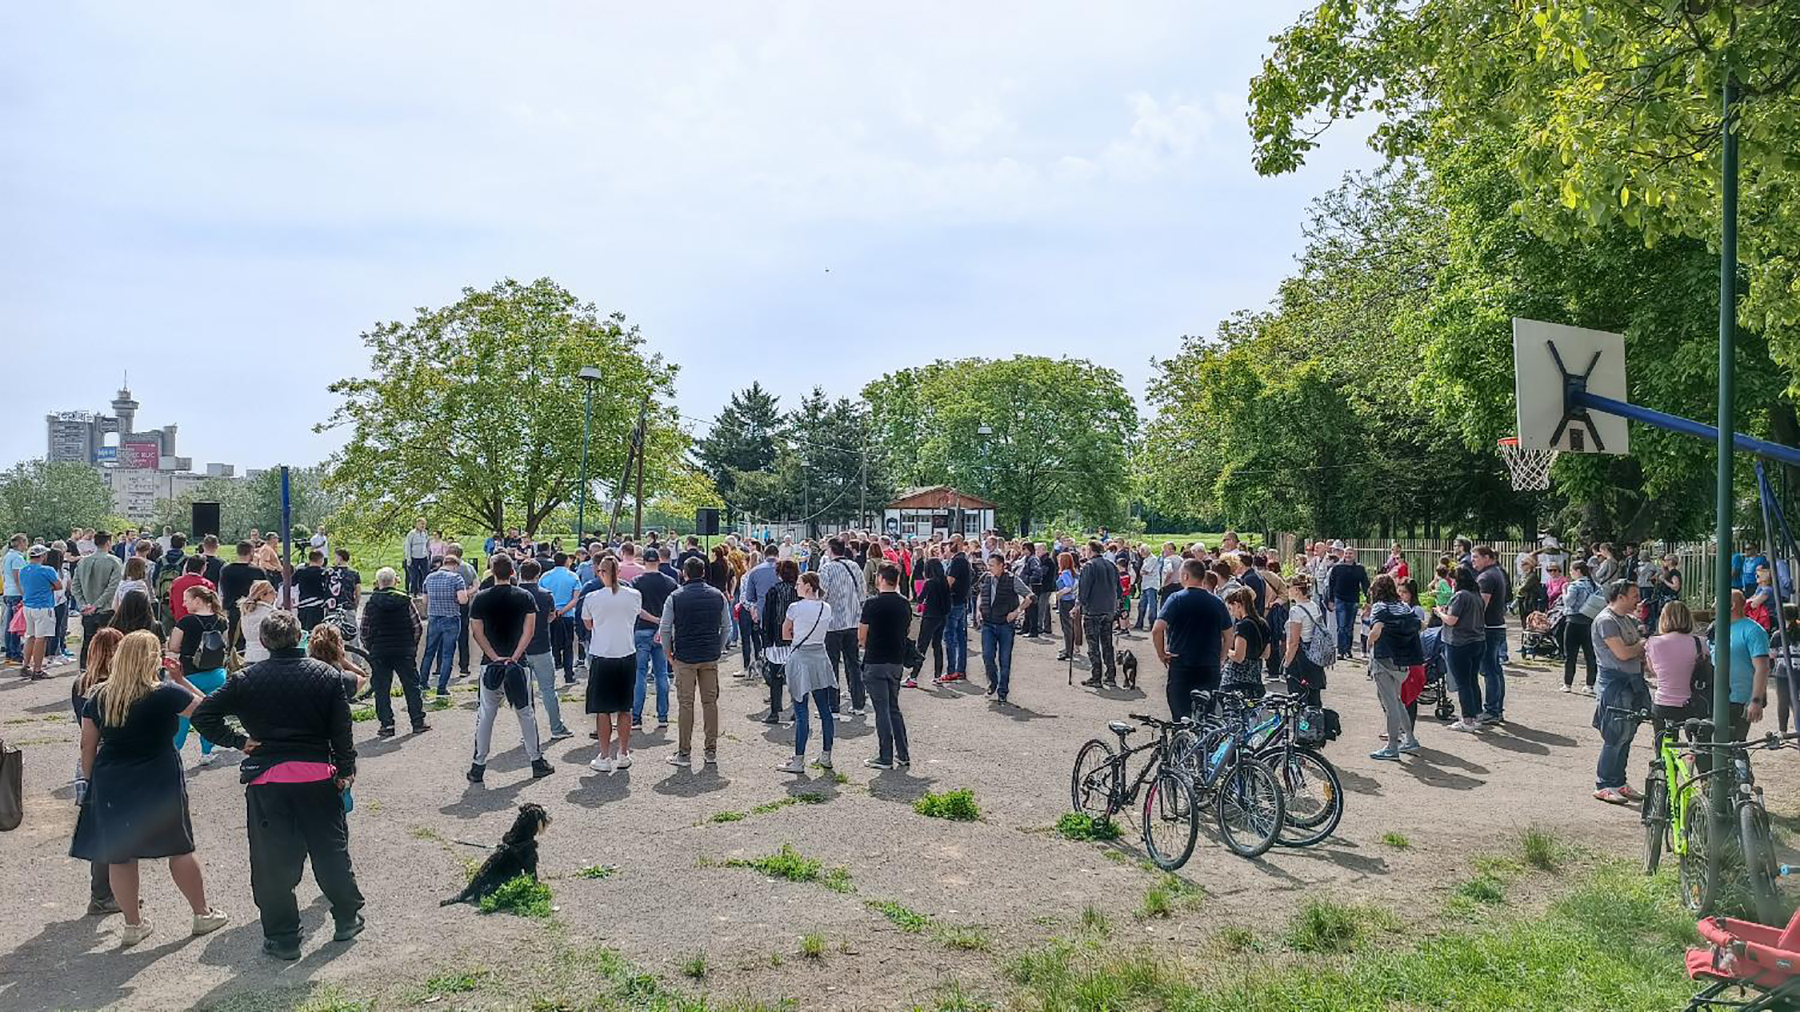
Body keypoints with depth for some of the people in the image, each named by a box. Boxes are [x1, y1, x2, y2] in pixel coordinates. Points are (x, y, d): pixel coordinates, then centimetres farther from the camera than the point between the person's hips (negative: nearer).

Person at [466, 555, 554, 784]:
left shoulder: (481, 599, -2)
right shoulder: (525, 597, -2)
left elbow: (477, 632, -5)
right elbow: (529, 631, -9)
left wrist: (495, 657, -7)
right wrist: (514, 657, -10)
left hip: (490, 663, 0)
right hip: (519, 663, 0)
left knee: (485, 715, 8)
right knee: (526, 713, 9)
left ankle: (478, 766, 10)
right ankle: (536, 762, 14)